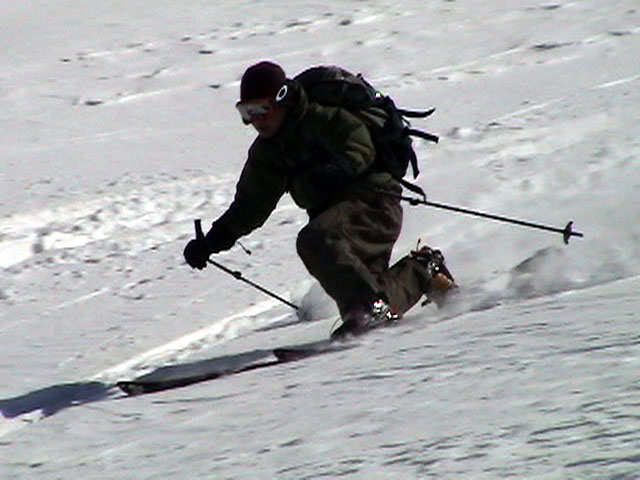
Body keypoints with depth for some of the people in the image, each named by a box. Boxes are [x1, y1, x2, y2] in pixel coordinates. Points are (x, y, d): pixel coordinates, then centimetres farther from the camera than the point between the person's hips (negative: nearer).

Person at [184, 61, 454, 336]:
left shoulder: (320, 117, -10)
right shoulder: (266, 151, 14)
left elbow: (361, 147, -18)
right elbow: (251, 204, 16)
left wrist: (338, 169, -39)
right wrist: (211, 242, 7)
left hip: (372, 202, -9)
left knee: (315, 240, -32)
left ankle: (367, 305, -34)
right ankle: (423, 272, 22)